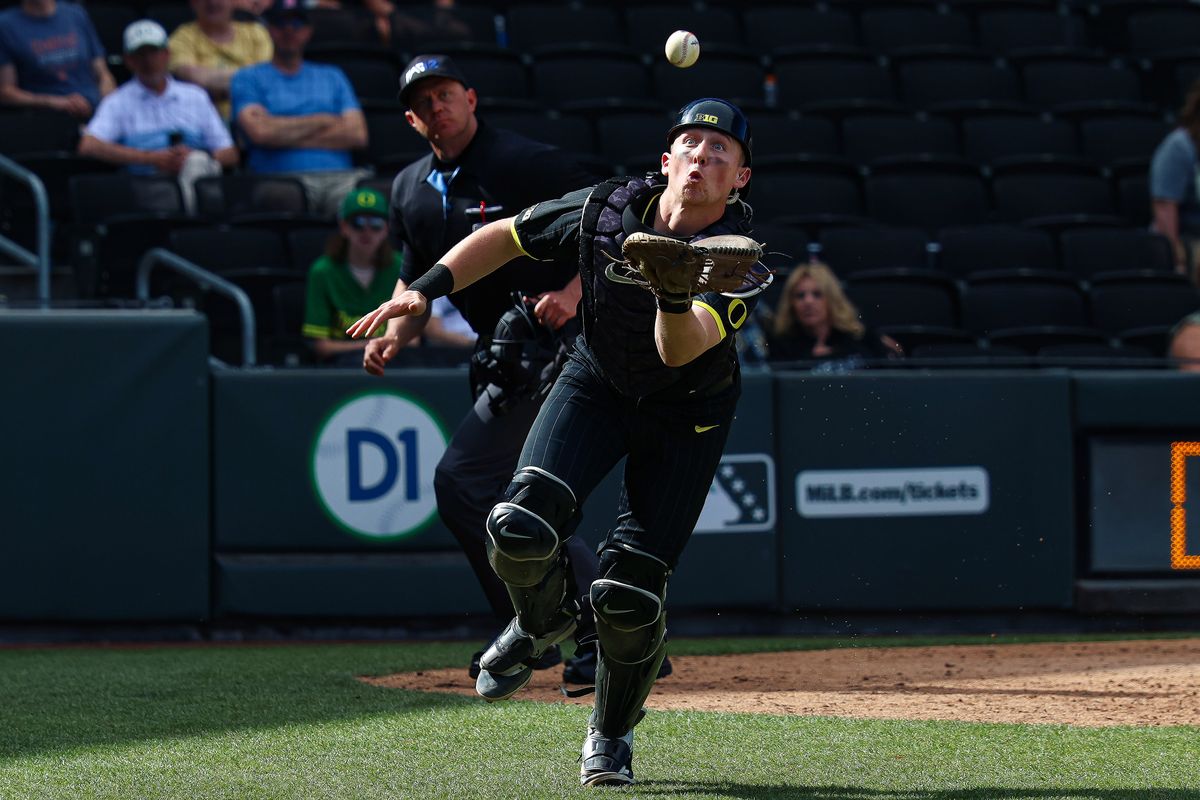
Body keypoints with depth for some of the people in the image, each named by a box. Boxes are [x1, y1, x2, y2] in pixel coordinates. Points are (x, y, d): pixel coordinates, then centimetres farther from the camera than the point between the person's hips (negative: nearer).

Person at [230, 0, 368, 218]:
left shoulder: (332, 76, 28)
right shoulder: (248, 78, 19)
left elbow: (358, 134, 12)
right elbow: (260, 132, -2)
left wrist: (287, 136, 3)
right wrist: (323, 121, 8)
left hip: (340, 176, 3)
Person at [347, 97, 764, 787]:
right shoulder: (607, 210, -17)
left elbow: (680, 350, -41)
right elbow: (503, 237, -2)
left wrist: (674, 289, -60)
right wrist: (427, 289, -12)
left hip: (687, 412, -2)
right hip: (598, 381, 2)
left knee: (628, 594, -11)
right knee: (521, 526, -22)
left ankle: (612, 735, 17)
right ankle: (543, 620, 14)